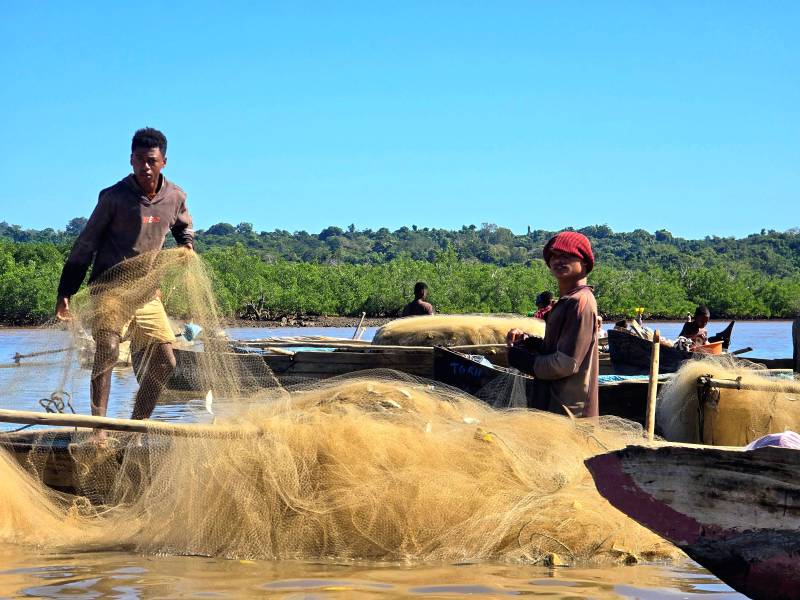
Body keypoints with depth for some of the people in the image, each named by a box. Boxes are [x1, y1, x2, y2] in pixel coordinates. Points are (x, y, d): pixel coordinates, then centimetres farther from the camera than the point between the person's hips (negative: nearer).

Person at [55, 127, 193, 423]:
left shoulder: (175, 197, 4)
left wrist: (187, 244, 5)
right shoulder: (114, 197, -9)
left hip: (147, 293, 5)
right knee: (108, 350, -25)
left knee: (164, 362, 1)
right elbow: (85, 245, -3)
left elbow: (183, 226, 28)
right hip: (109, 287, -5)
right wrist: (65, 293, -6)